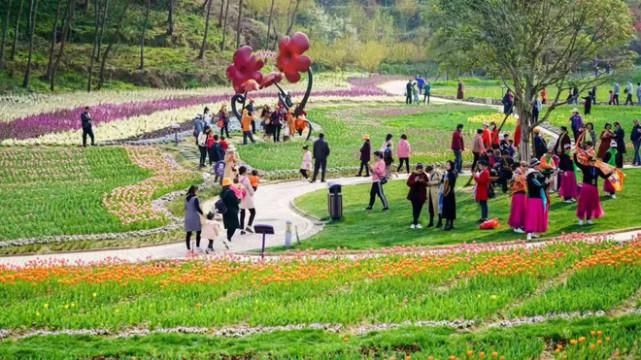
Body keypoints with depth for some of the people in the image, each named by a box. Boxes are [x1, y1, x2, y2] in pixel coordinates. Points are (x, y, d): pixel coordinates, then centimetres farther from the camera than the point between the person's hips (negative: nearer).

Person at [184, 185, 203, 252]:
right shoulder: (195, 198, -14)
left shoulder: (186, 199, 6)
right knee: (198, 231, 6)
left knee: (188, 233, 6)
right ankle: (197, 246, 5)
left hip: (188, 217, 6)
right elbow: (197, 208, -15)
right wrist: (202, 214, -3)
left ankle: (188, 248, 6)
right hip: (195, 217, -6)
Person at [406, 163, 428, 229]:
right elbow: (408, 183, -9)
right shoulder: (413, 175, -5)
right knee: (415, 208, -10)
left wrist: (423, 182, -13)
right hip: (414, 194, -3)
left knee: (419, 208, 5)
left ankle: (415, 222, 16)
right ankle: (415, 222, -6)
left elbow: (427, 184, 7)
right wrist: (415, 181, -24)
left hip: (422, 194, 3)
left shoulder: (424, 175, 4)